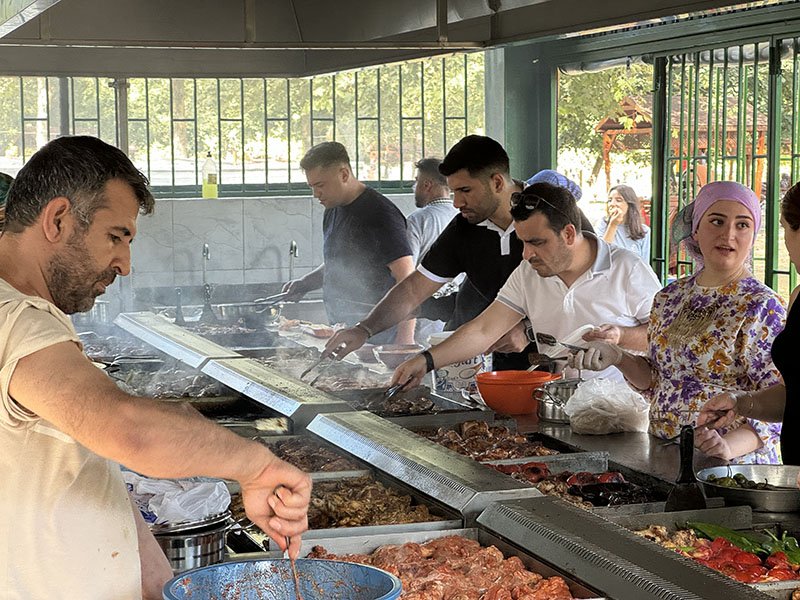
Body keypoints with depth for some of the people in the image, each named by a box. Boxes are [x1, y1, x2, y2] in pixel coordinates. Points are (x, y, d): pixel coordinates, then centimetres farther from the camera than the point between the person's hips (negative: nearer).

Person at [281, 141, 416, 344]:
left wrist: (405, 338, -25)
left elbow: (407, 278, -18)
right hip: (340, 332, 8)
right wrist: (305, 284, 11)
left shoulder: (380, 214, -13)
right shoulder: (333, 211, 15)